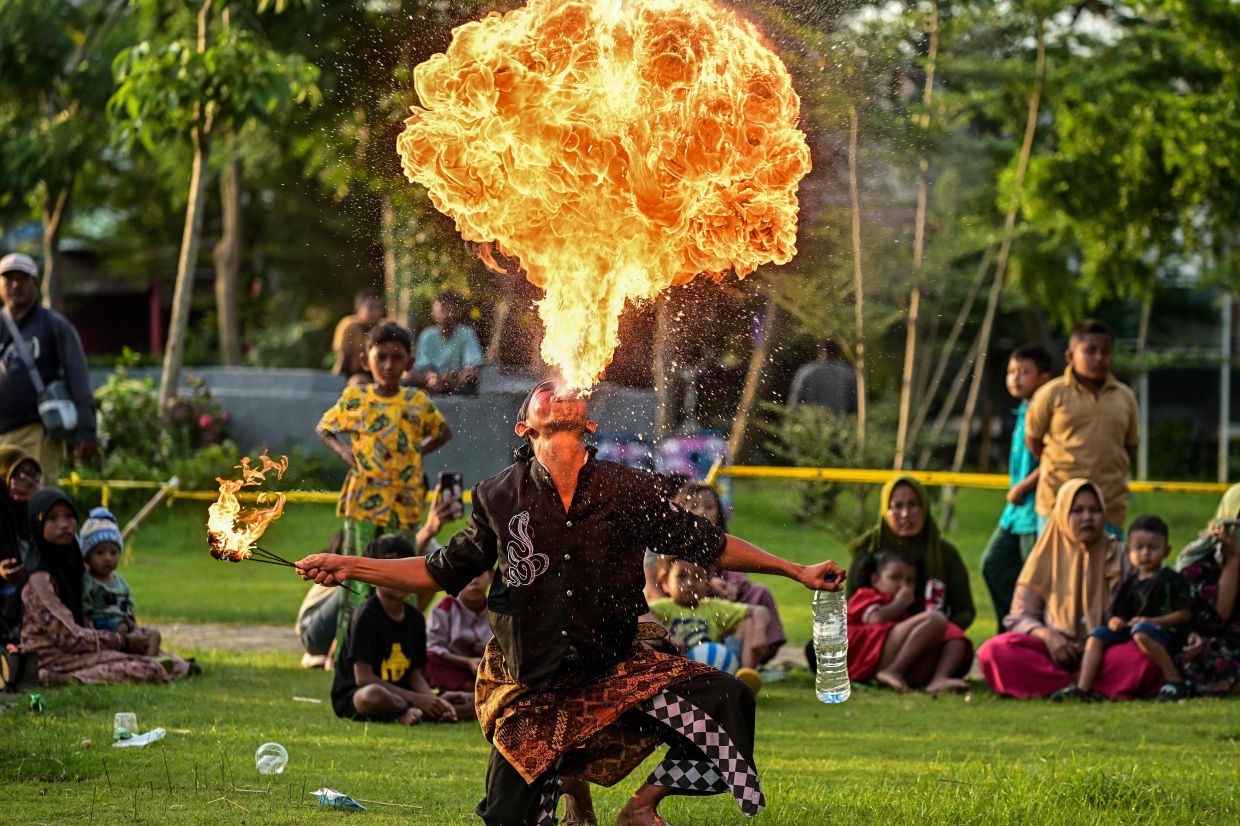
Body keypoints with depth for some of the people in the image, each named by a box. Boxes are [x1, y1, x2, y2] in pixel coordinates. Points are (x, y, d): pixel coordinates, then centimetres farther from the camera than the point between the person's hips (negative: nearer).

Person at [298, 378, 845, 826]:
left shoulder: (629, 494, -2)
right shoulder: (499, 499, -1)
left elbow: (708, 545, 6)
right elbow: (443, 572, 9)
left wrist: (796, 570, 6)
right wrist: (347, 567, 3)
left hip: (617, 670, 0)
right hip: (533, 688, 0)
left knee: (727, 702, -22)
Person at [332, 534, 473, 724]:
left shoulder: (415, 619, 7)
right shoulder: (366, 615, -13)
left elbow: (415, 675, 8)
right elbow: (363, 677, -18)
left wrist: (433, 699, -15)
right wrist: (416, 699, -22)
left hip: (399, 697, 7)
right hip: (353, 696, -7)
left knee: (468, 701, -4)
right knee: (374, 696, -44)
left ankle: (408, 713, -23)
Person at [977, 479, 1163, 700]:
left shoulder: (1119, 556, 10)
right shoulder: (1046, 556, 10)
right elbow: (1019, 617, 8)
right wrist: (1046, 636, -14)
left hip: (1105, 650, -1)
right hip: (1055, 649, 1)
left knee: (1146, 658, -34)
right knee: (993, 652, -29)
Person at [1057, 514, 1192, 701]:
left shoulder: (1171, 580, -2)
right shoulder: (1130, 582, 16)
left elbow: (1185, 613, -8)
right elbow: (1116, 611, 14)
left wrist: (1152, 621, -16)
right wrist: (1115, 621, -10)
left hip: (1165, 632, -7)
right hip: (1129, 630, 7)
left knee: (1141, 632, -38)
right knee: (1097, 635, -4)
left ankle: (1174, 680, -31)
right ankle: (1083, 687, -15)